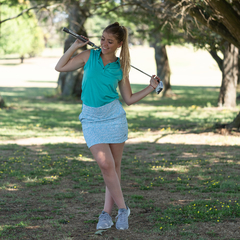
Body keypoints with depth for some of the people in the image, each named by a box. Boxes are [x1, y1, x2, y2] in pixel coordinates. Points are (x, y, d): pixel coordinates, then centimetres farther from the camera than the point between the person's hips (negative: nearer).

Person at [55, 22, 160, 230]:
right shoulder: (90, 56, 4)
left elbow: (129, 99, 11)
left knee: (115, 166, 2)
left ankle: (107, 212, 12)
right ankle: (122, 208, -1)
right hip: (91, 118, -1)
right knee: (105, 163, -13)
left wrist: (150, 88, 1)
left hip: (114, 116, 1)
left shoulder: (120, 67, 5)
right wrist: (75, 46, 0)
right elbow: (60, 67, 7)